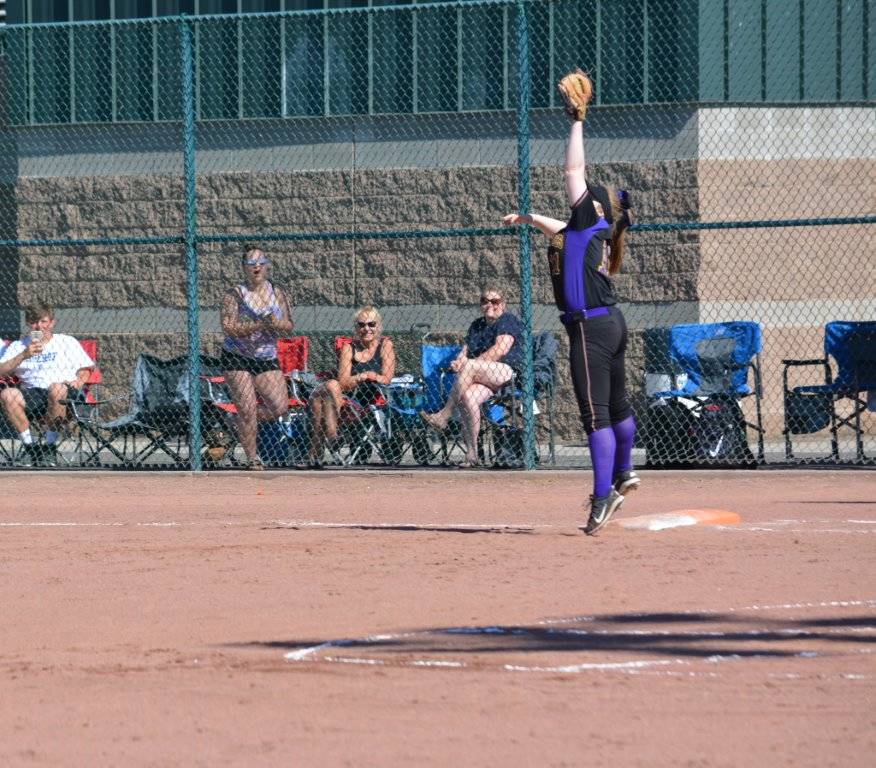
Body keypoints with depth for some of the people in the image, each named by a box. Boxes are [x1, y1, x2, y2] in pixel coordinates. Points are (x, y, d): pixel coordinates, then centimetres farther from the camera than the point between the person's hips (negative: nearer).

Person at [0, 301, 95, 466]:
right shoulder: (18, 346, 21)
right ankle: (30, 448, -23)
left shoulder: (67, 342, 19)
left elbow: (85, 369, 17)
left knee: (56, 389, -40)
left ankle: (50, 446, -26)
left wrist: (78, 382, -5)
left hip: (66, 393, -2)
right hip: (31, 394, 2)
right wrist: (24, 356, -6)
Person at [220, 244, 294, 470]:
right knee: (247, 410, -9)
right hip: (236, 359, -4)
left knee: (279, 407, -7)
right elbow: (228, 327, -17)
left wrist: (276, 324, -19)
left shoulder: (277, 294, 4)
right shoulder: (235, 295, -7)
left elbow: (288, 327, 4)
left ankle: (243, 423, 21)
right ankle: (252, 458, 4)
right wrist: (259, 325, -26)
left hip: (267, 359, 4)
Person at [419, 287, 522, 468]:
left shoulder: (508, 320, 3)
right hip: (483, 378, 6)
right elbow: (465, 351, 20)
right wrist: (458, 361, -7)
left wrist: (466, 363, -12)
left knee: (469, 367, -32)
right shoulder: (477, 325, 27)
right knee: (468, 396, -30)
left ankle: (444, 416, -30)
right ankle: (471, 454, -33)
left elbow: (501, 349, -11)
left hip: (509, 373, -6)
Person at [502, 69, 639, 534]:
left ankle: (603, 500, -17)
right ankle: (622, 476, 43)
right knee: (616, 405, 25)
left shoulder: (590, 223, -9)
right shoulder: (584, 232, 15)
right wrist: (528, 218, 49)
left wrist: (577, 123, -3)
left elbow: (573, 171, -10)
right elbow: (560, 231, 36)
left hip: (591, 329, -10)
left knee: (596, 415, -13)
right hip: (611, 324, 10)